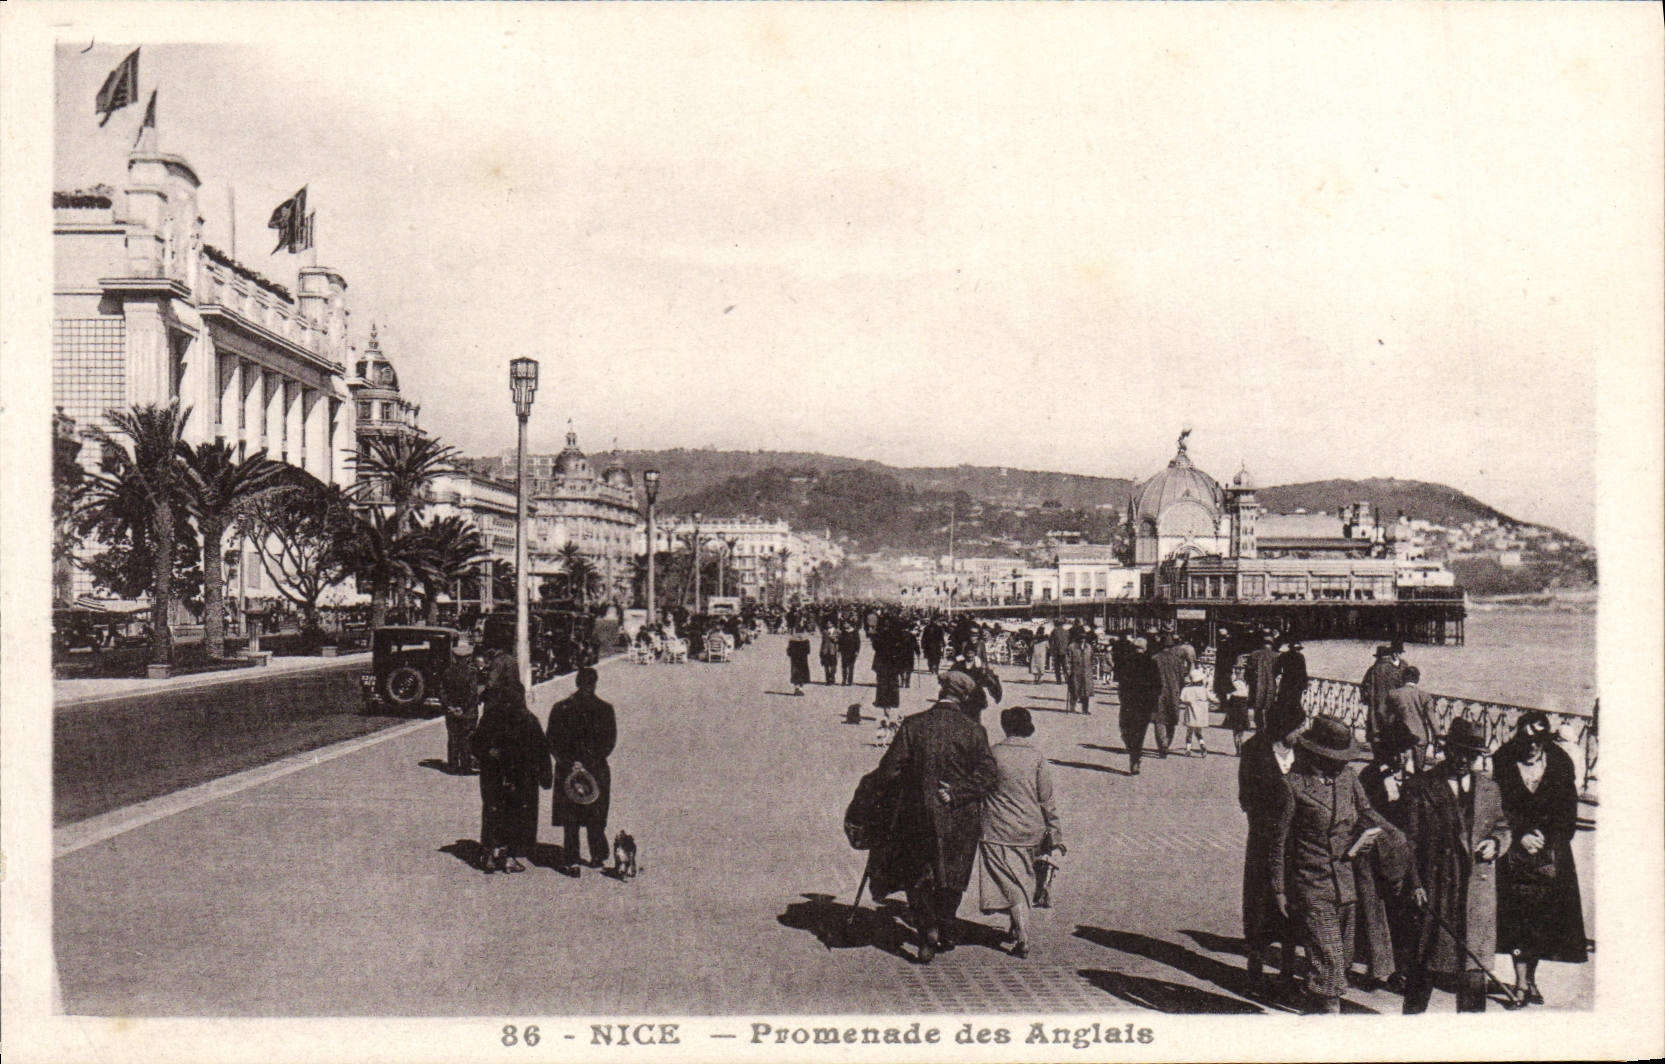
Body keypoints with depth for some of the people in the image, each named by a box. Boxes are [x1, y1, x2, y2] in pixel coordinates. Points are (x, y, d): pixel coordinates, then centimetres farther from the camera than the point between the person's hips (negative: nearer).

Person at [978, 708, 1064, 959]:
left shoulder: (994, 754, -9)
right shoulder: (1036, 757, -3)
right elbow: (1047, 799, -1)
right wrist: (1055, 836, 5)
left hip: (998, 832, -3)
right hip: (1031, 830, 3)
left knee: (1012, 885, 1)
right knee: (1021, 880, 21)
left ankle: (1024, 937, -7)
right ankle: (1018, 928, 32)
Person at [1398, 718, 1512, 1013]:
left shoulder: (1490, 790, 11)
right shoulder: (1419, 789, -2)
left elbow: (1503, 827, 22)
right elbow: (1409, 841, -4)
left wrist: (1495, 843, -2)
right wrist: (1415, 883, -12)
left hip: (1478, 890, 3)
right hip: (1434, 890, -3)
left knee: (1474, 964, 7)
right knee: (1424, 964, 3)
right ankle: (1412, 1014, 16)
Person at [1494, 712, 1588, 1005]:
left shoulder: (1561, 762, 2)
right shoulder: (1503, 761, -3)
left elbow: (1567, 810, 4)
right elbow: (1498, 806, -4)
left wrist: (1546, 839, -7)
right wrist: (1521, 835, -15)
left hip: (1551, 846, 1)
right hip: (1514, 846, -1)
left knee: (1544, 912, -1)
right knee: (1516, 912, -7)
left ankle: (1530, 978, 9)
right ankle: (1522, 980, -1)